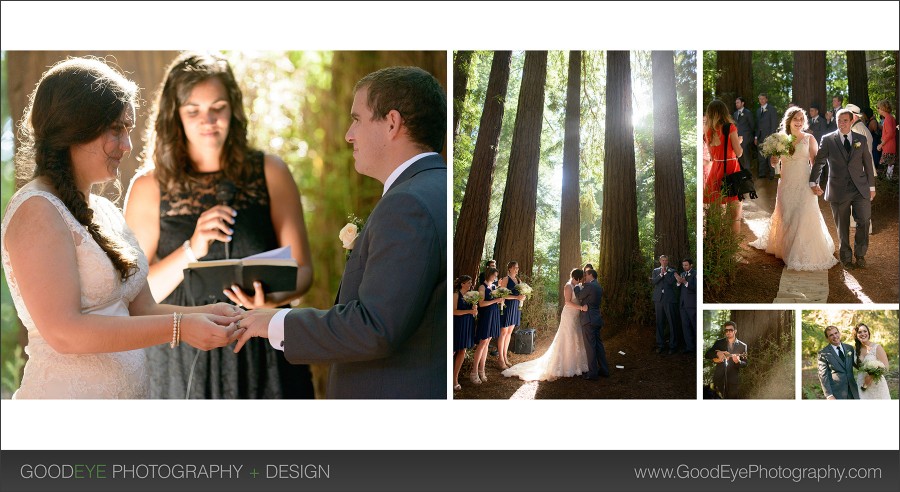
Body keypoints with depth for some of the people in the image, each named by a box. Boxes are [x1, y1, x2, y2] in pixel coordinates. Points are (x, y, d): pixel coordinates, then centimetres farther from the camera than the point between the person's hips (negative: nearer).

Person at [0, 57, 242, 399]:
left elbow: (141, 311, 11)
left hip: (133, 391, 8)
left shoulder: (106, 212, 11)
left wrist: (203, 315, -8)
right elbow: (63, 332, -21)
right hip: (65, 392, -8)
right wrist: (179, 328, -23)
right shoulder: (37, 211, -14)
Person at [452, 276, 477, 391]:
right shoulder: (456, 295, -10)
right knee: (455, 350, -4)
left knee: (462, 351, 6)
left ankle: (455, 377, 12)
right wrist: (469, 311, -21)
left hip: (468, 325, 7)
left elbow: (475, 312, 14)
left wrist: (475, 309, -9)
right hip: (458, 324, -7)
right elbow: (454, 311, -18)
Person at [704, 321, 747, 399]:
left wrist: (738, 361, -20)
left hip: (733, 380, -1)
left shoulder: (742, 346, 4)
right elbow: (707, 355, 5)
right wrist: (717, 353, -14)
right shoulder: (719, 343, 8)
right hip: (719, 378, 1)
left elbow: (745, 364, 3)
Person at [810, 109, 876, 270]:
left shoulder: (861, 139, 8)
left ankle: (860, 254, 13)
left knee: (863, 222, -6)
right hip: (839, 190, -1)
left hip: (861, 189, 1)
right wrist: (813, 182, -3)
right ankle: (846, 258, 20)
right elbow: (818, 162, 5)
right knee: (842, 227, 6)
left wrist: (871, 186, 11)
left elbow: (868, 164, 11)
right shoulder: (828, 140, 2)